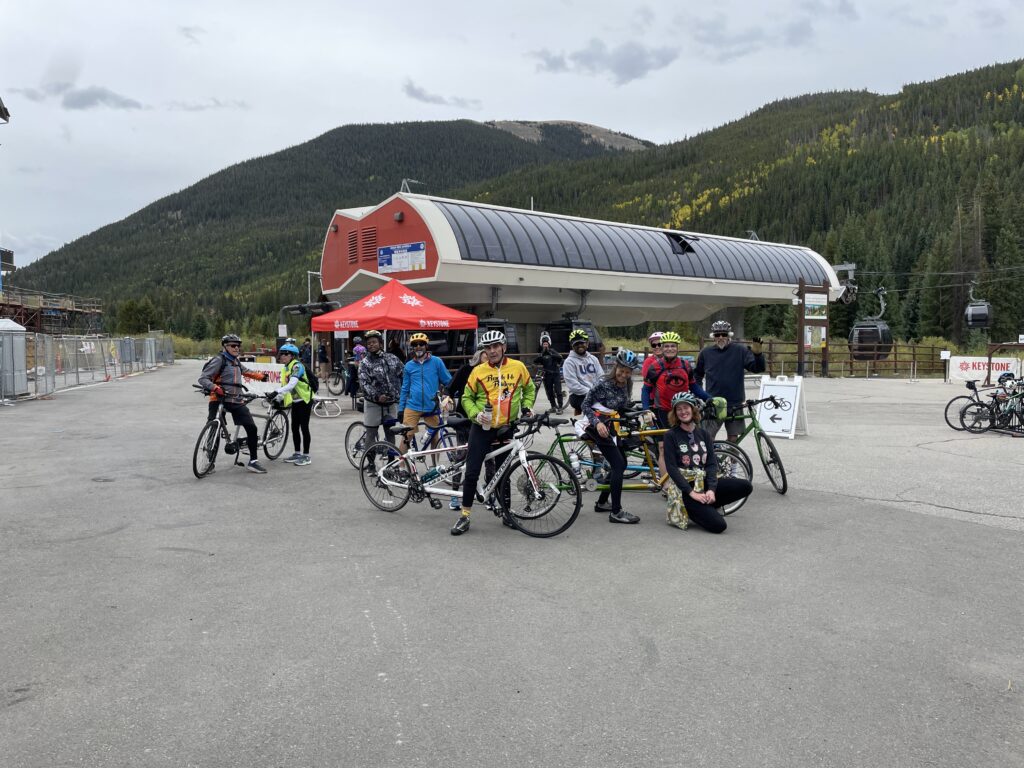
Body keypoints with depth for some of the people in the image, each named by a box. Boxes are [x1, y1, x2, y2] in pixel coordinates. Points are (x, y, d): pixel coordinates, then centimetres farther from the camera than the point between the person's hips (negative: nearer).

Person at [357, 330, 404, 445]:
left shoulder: (392, 358, 6)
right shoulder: (365, 363, -4)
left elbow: (402, 376, 11)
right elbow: (364, 383, -15)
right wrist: (376, 396, -28)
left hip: (391, 403, 3)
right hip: (373, 403, -3)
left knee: (390, 434, 11)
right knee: (371, 434, 2)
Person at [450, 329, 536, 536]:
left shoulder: (518, 367, 0)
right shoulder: (478, 371, -4)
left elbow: (529, 388, 17)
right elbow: (467, 398, 3)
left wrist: (526, 407, 2)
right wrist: (476, 414, -13)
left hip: (506, 429, 2)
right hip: (482, 428, -1)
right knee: (472, 472, -5)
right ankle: (465, 516, 5)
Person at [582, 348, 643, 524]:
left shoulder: (626, 385, 4)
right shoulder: (604, 384, -19)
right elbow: (586, 404, -16)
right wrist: (597, 423, -27)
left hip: (610, 427, 9)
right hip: (597, 428, -9)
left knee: (621, 464, 13)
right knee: (618, 465, -15)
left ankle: (602, 503, 27)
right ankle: (616, 512, -12)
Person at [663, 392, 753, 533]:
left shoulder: (704, 435, 9)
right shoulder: (671, 436, -5)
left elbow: (712, 464, 1)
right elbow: (671, 468, -11)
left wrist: (711, 489, -16)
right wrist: (691, 492, -19)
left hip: (705, 481, 6)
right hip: (685, 487, -6)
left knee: (746, 486, -14)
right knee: (718, 525, -22)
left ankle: (705, 506, 1)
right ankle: (691, 510, 6)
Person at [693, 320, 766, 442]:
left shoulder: (740, 351, 1)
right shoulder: (706, 353, 7)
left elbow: (758, 368, -7)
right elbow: (697, 374, 21)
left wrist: (757, 353, -25)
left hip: (734, 403, 0)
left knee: (733, 438, 7)